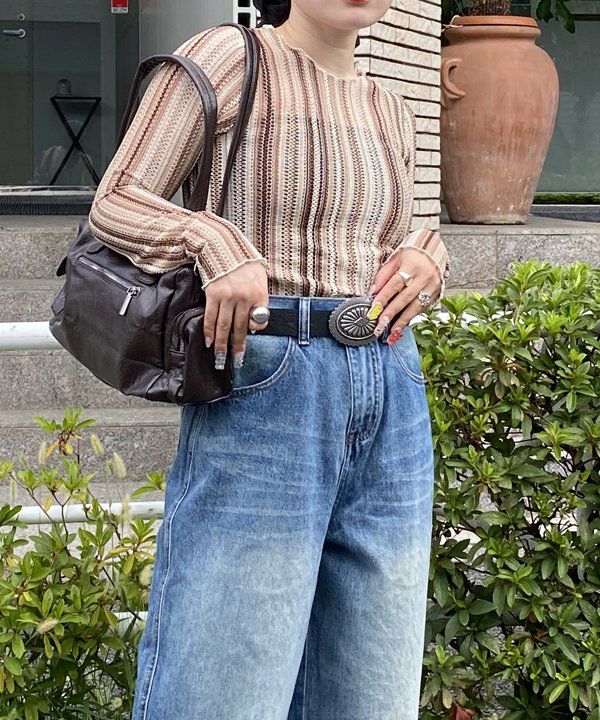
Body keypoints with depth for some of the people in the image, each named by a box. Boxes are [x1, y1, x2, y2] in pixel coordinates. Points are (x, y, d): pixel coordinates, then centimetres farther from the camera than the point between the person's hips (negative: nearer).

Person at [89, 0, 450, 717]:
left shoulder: (393, 112, 17)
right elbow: (114, 202, -3)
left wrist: (426, 253, 4)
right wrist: (217, 241, -21)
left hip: (393, 400, 7)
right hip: (262, 391, -6)